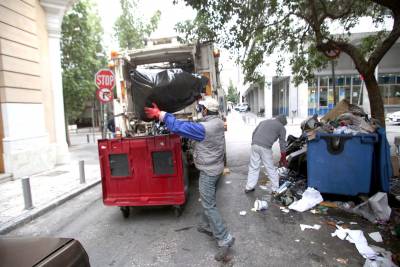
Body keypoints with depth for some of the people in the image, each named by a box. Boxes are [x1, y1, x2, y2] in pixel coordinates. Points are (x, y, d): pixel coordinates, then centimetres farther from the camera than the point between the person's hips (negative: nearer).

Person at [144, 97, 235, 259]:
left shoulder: (204, 128, -27)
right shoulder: (218, 122, 0)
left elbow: (178, 127, -26)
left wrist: (160, 115, -16)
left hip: (208, 171, -9)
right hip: (216, 168, 9)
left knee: (209, 205, 0)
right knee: (209, 201, 23)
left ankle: (225, 239, 6)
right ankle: (208, 226, 41)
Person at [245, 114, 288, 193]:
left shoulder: (264, 121, 26)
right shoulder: (281, 127, 14)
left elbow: (254, 132, 20)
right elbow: (282, 143, 12)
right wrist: (283, 159, 17)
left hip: (255, 145, 4)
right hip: (265, 147, -4)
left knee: (253, 167, 13)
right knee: (271, 169, 9)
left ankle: (249, 187, 18)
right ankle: (275, 189, 19)